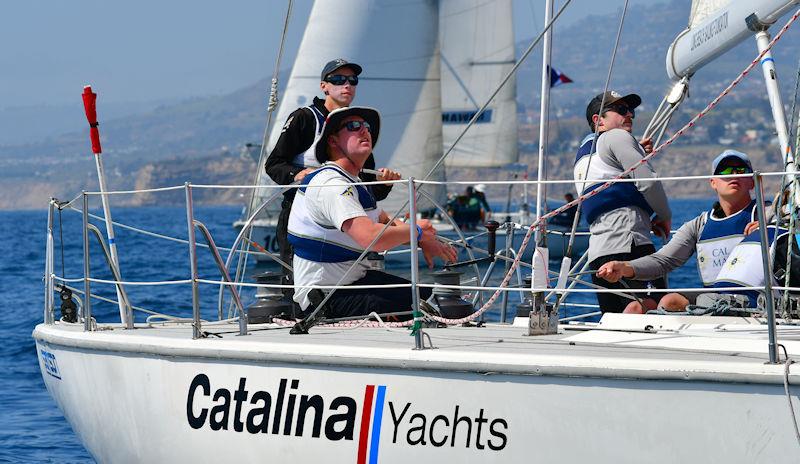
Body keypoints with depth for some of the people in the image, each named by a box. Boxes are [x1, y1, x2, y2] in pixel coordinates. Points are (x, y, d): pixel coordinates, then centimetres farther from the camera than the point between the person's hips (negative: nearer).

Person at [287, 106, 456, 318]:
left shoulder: (353, 182, 19)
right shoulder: (331, 184, -19)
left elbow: (387, 224, 25)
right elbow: (372, 238, -32)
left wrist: (426, 243, 3)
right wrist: (417, 231, -14)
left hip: (355, 280, 11)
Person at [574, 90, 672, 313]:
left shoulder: (583, 154, 32)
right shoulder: (617, 137, 4)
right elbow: (648, 183, -7)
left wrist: (639, 155, 23)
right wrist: (664, 217, 9)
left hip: (597, 251, 9)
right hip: (628, 243, -9)